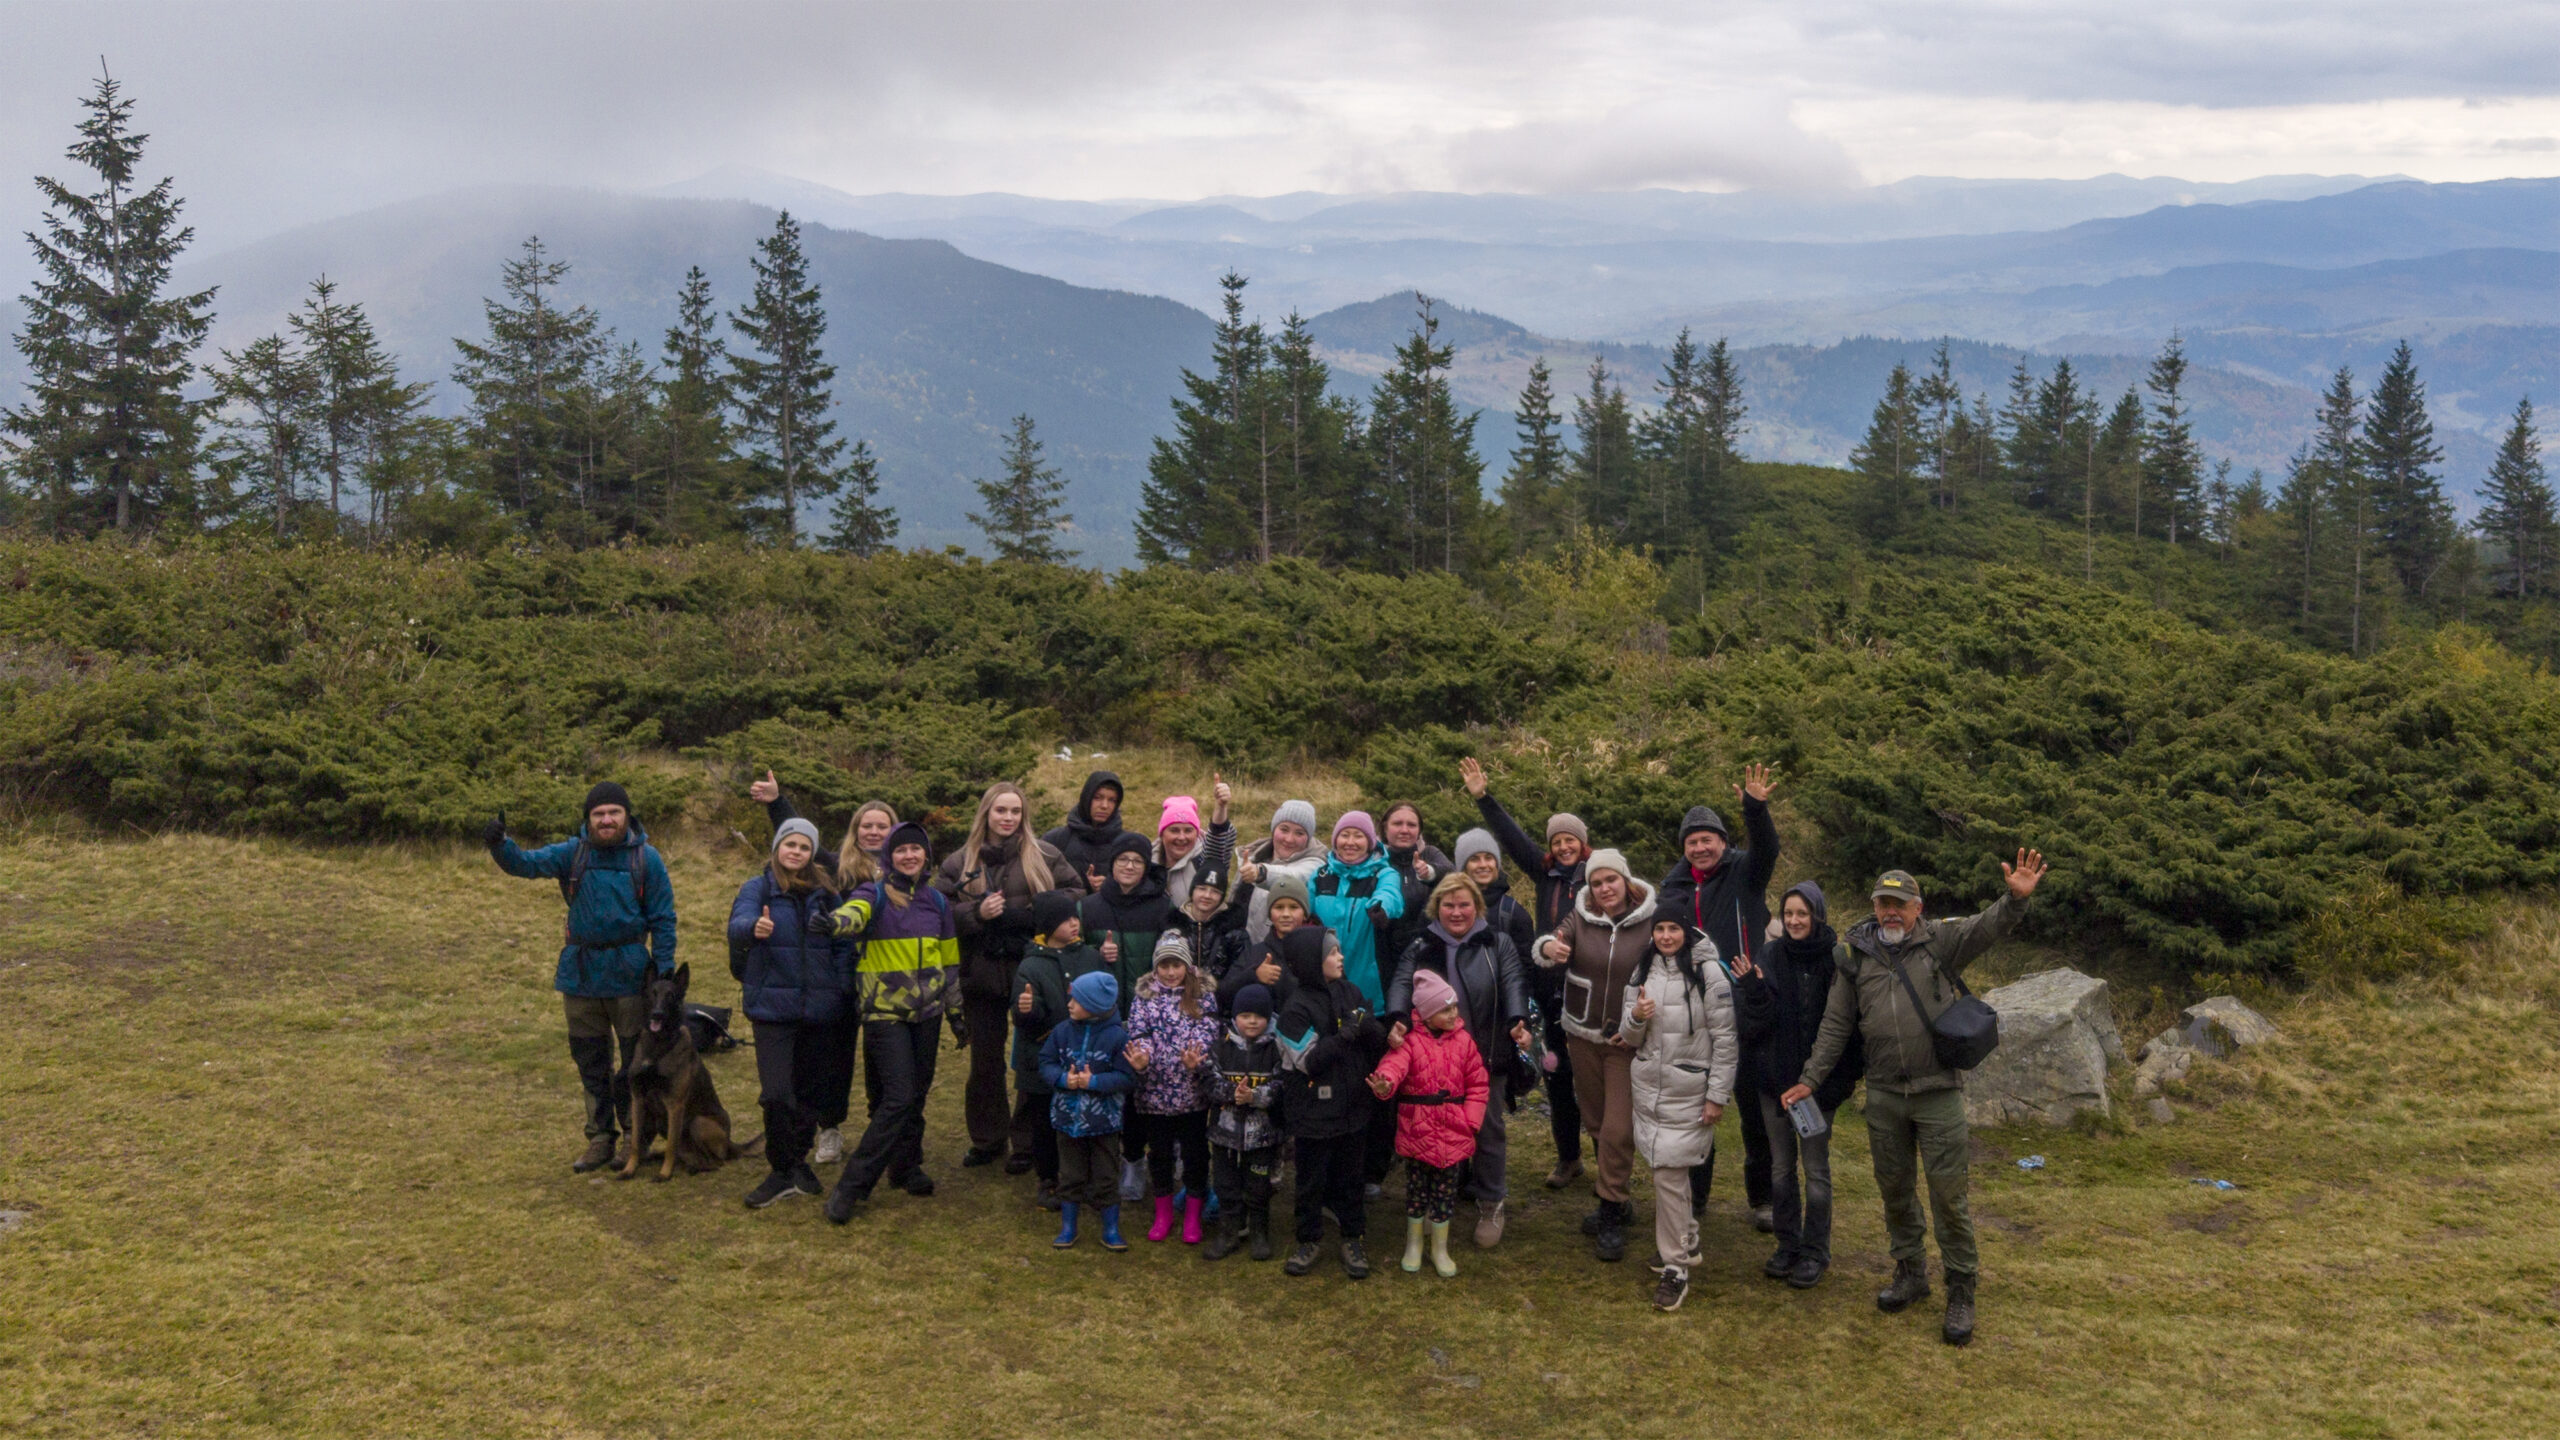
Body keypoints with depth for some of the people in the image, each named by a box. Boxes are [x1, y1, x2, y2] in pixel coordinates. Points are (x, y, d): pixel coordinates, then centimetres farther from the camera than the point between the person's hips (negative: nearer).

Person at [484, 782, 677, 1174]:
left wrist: (664, 972, -7)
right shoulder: (573, 854, 2)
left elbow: (663, 918, -2)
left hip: (629, 975, -3)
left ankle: (635, 1137, 20)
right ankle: (600, 1139, 24)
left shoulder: (645, 858, -4)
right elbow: (527, 863, -10)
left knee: (636, 1061, 5)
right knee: (590, 1063, 12)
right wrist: (499, 845, -32)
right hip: (581, 975, 3)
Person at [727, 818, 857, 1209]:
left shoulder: (824, 893, 7)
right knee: (776, 1093, -10)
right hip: (773, 1006, -3)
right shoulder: (758, 887, -1)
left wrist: (842, 990, 0)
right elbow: (738, 924, -21)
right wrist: (753, 928, -44)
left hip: (819, 1008, 3)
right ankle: (782, 1172, 5)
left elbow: (844, 945, 10)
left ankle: (798, 1162, 28)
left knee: (808, 1090, 11)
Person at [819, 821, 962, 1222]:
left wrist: (956, 1012, 18)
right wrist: (833, 921, -54)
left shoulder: (937, 902, 10)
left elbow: (949, 962, 17)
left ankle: (906, 1166, 28)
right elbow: (855, 912, -31)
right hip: (885, 1012, -5)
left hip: (926, 1011, 5)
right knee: (898, 1097, -12)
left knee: (917, 1094, 9)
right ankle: (851, 1185, -5)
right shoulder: (875, 895, -6)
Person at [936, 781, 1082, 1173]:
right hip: (982, 975, 2)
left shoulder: (1044, 855, 1)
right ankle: (987, 1139, 27)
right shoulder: (960, 861, 5)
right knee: (985, 1063, 12)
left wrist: (1031, 913, -12)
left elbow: (1076, 892, 0)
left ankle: (1026, 1142, 16)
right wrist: (977, 913, -16)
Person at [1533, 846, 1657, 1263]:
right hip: (1584, 1035, 3)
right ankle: (1615, 1201, 29)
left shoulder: (1650, 922, -8)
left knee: (1618, 1129, -6)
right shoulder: (1580, 918, -2)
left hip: (1628, 1039, -3)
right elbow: (1545, 947, -16)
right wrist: (1549, 948, -41)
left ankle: (1611, 1216, 5)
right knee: (1596, 1123, 13)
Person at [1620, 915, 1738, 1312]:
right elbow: (1630, 1040, 10)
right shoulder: (1643, 973, 8)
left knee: (1669, 1175, -8)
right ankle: (1687, 1241, 36)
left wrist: (1718, 1095, -9)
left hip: (1689, 1092, -5)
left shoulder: (1708, 973, -9)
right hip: (1647, 1086, 5)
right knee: (1669, 1169, 15)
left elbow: (1725, 1040, -8)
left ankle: (1676, 1267, 2)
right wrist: (1636, 1018, -13)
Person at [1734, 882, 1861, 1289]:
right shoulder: (1769, 957, -4)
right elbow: (1751, 1022, -7)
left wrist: (1850, 1072, -14)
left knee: (1815, 1169, 5)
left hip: (1819, 1080, -3)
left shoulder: (1837, 960, -9)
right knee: (1781, 1167, 12)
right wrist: (1751, 989, -23)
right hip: (1773, 1077, 3)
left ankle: (1815, 1253, 17)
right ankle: (1788, 1247, 25)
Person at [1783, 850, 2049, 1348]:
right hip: (1883, 1095, 3)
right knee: (1894, 1189, 13)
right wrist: (1810, 1079, 5)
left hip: (1938, 1091, -3)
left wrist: (2016, 899, -41)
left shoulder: (1940, 942, -3)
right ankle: (1911, 1273, 30)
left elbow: (1987, 928, -21)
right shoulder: (1855, 955, 4)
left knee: (1948, 1194, -2)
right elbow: (1835, 1026, 9)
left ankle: (1961, 1292, 9)